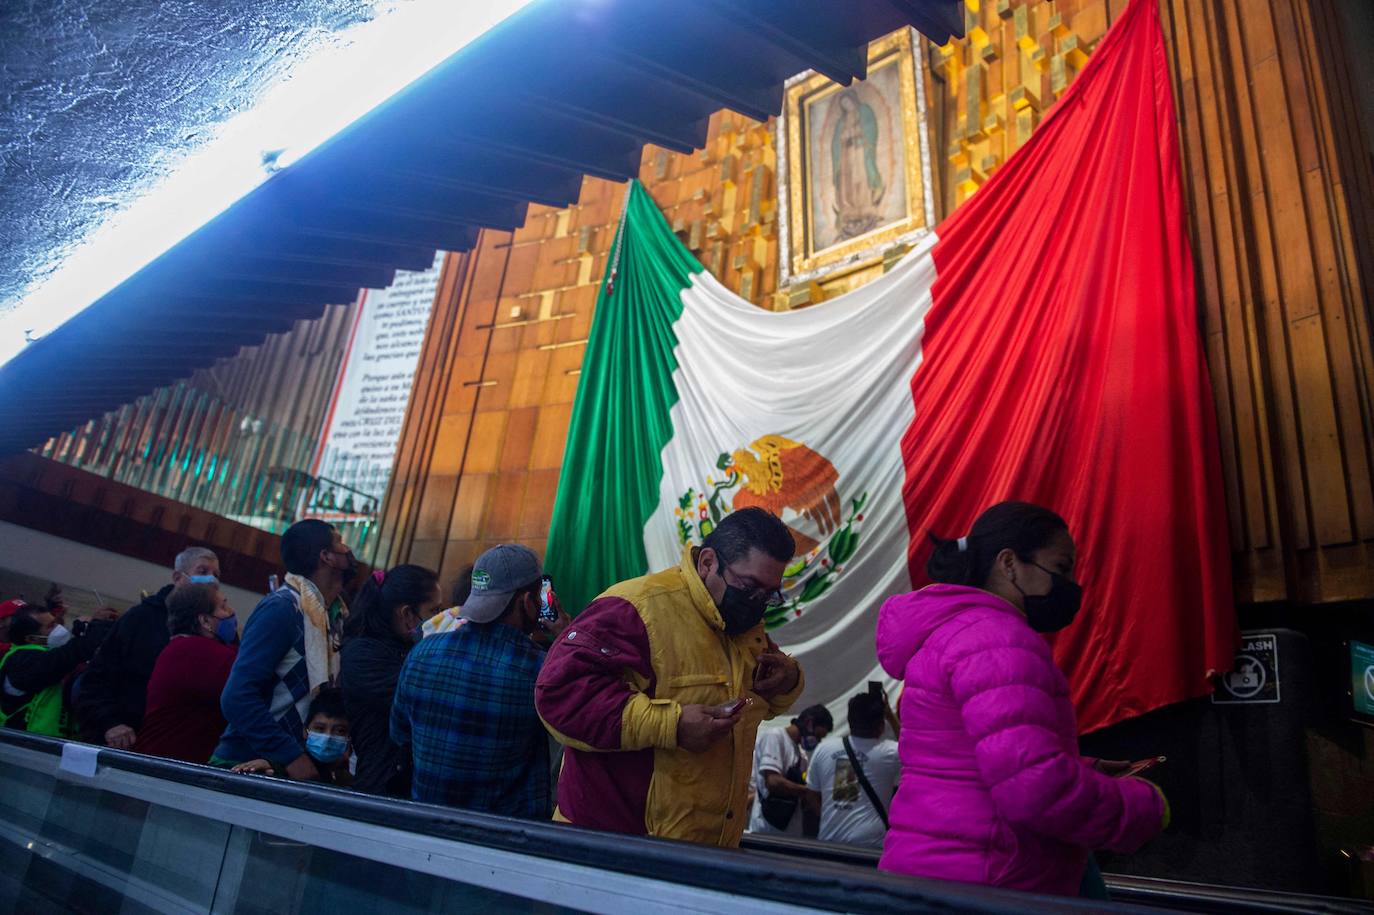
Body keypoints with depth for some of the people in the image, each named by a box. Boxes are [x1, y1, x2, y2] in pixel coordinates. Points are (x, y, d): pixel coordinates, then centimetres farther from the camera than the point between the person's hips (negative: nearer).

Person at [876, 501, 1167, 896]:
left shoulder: (950, 631, 15)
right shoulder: (997, 640, -19)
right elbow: (1033, 787, -28)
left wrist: (1088, 774, 15)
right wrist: (1145, 808, -11)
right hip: (973, 884, -10)